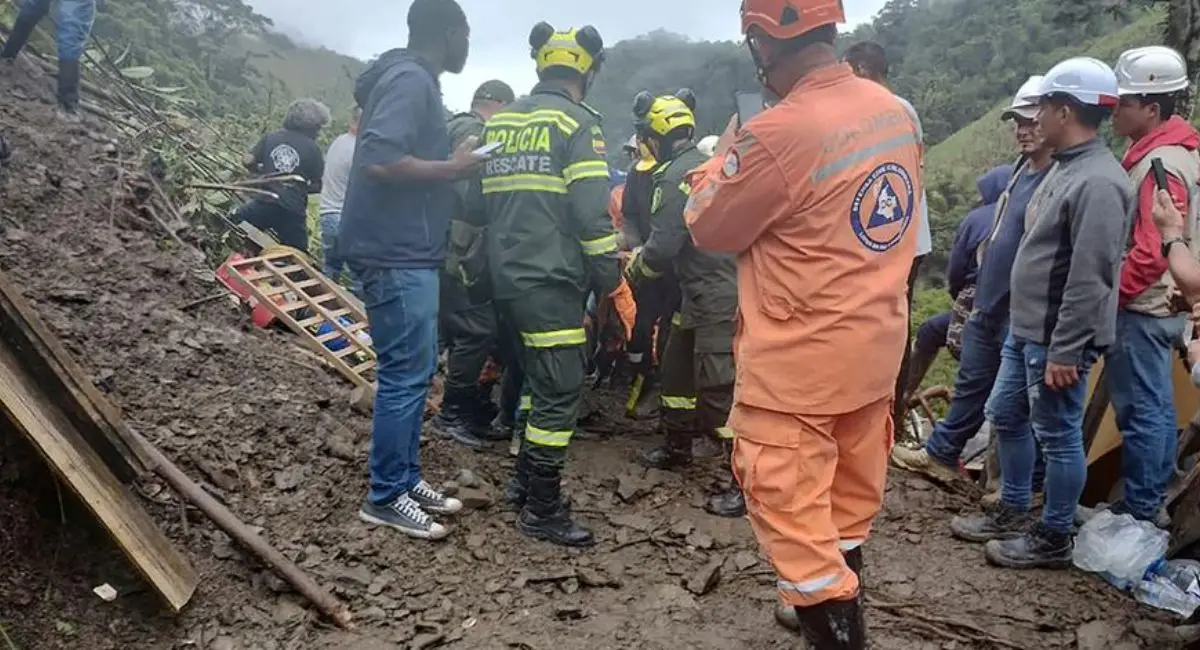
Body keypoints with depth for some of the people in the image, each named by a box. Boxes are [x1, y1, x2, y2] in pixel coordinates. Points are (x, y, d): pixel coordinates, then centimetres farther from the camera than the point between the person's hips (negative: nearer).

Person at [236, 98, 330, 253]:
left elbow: (248, 161, 3)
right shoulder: (313, 149, -3)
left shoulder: (270, 137, 4)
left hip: (263, 204, 2)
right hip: (292, 211, -2)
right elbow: (319, 186, -1)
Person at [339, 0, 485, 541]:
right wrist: (454, 168, -16)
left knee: (414, 372, 14)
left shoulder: (414, 80, 17)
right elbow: (380, 160, -25)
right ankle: (386, 497, 7)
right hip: (397, 254, -11)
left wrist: (454, 163, 12)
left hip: (408, 251, 11)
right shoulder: (411, 80, -13)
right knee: (406, 375, -4)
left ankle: (406, 478, 24)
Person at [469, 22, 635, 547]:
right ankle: (542, 511, 7)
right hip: (553, 282, -8)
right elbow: (592, 214, -15)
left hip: (508, 277, 8)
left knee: (540, 382, 21)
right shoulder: (578, 122, -8)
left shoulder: (498, 122, 13)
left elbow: (477, 204, 12)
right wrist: (615, 283, -8)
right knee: (560, 394, 0)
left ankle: (523, 481, 30)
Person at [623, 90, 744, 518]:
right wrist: (644, 253, 18)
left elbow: (662, 249, -17)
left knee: (718, 389, -10)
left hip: (718, 297, -10)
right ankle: (677, 447, 37)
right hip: (706, 292, 10)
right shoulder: (705, 164, 16)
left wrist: (634, 268, 3)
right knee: (677, 366, 21)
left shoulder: (676, 176, -14)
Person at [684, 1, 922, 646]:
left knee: (793, 511, 5)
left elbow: (708, 228, -9)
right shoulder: (896, 112, 2)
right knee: (847, 496, 24)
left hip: (797, 364, -9)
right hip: (875, 348, 9)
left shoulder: (778, 133, -23)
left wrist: (727, 147, 6)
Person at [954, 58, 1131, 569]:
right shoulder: (1065, 166, 11)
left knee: (1057, 437, 3)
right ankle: (1012, 511, 35)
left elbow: (1090, 278, -25)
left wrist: (1065, 349, -23)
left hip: (1056, 339, -10)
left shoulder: (1097, 182, -22)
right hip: (1025, 329, 10)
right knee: (1005, 417, 19)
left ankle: (1053, 539, 19)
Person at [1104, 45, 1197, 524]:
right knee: (1155, 406, 16)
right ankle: (1151, 502, 27)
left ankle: (1138, 513, 8)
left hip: (1140, 309, -10)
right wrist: (1117, 294, 16)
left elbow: (1151, 252, -26)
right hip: (1159, 305, 10)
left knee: (1141, 411, -2)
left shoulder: (1159, 164, -21)